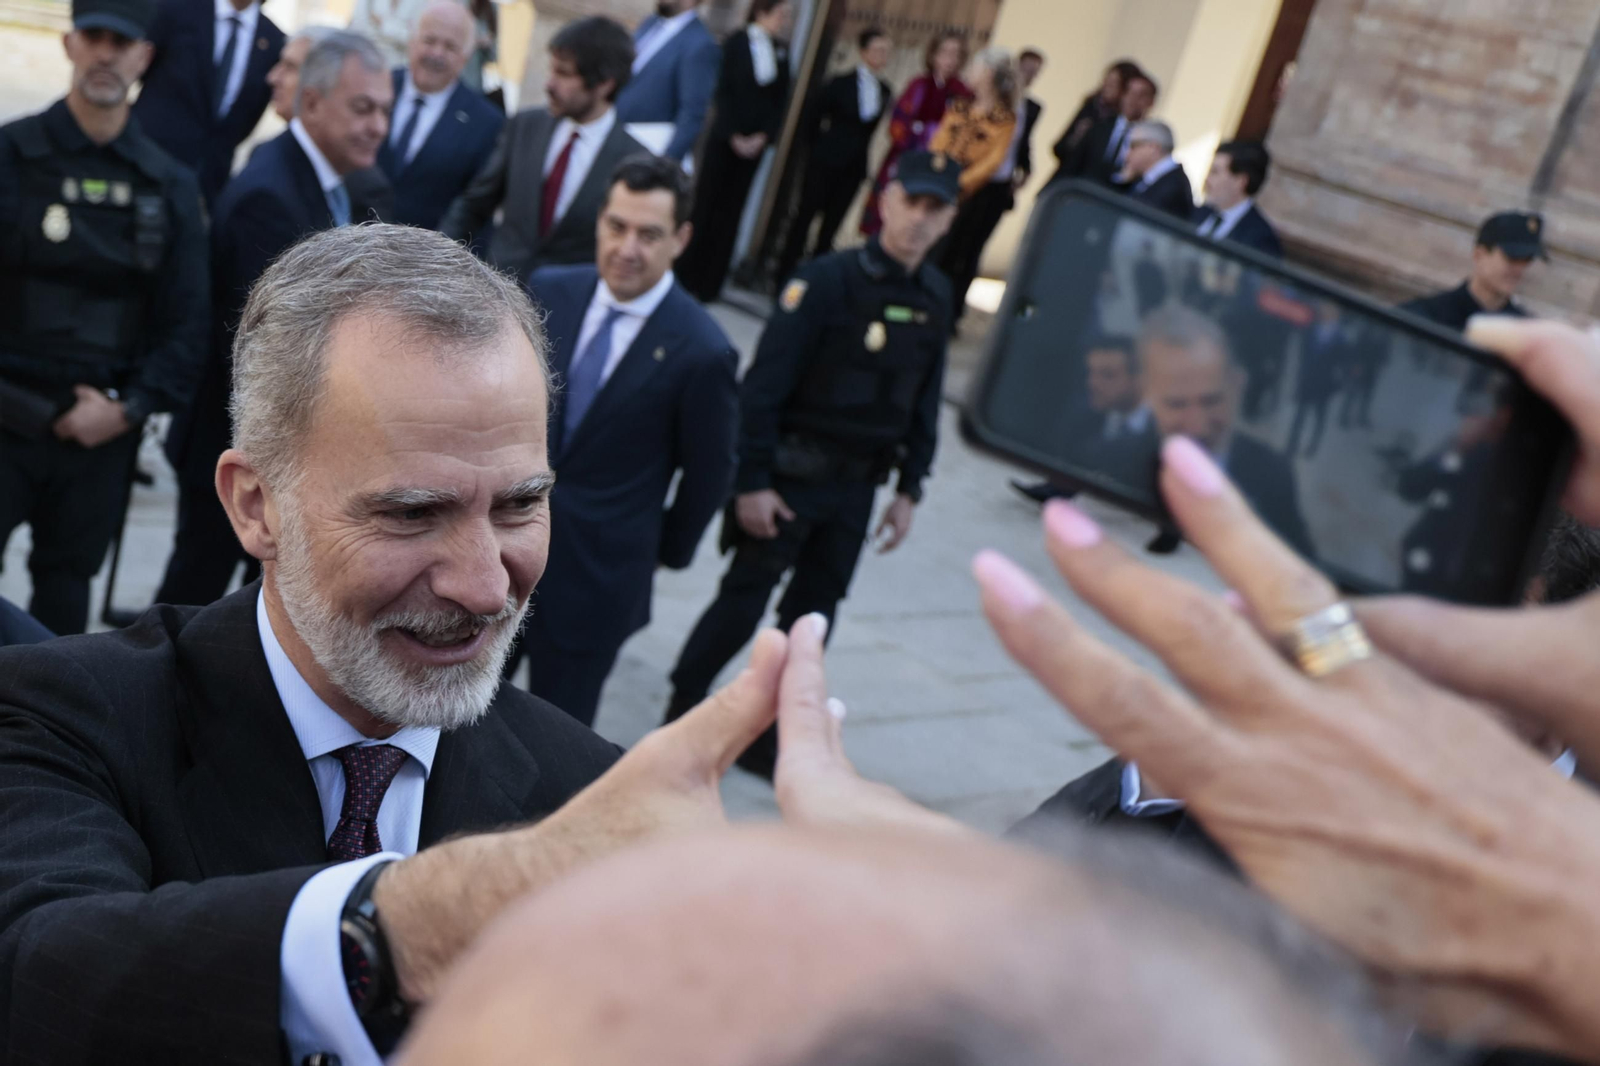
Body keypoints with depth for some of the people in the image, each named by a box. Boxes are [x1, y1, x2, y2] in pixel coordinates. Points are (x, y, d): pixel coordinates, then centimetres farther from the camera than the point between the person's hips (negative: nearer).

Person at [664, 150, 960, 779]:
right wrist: (751, 481, -17)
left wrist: (909, 491, 9)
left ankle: (765, 738, 24)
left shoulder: (935, 299, 3)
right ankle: (679, 721, 18)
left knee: (813, 614, 12)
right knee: (744, 601, 1)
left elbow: (924, 402, 11)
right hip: (791, 473, -5)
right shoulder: (830, 279, -15)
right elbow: (764, 384, -16)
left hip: (856, 486, 5)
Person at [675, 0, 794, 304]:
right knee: (705, 205, 1)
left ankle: (709, 283, 8)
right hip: (724, 138, -3)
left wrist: (763, 137, -7)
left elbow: (781, 101, 5)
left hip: (754, 144, 3)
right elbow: (723, 92, -6)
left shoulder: (783, 51, 5)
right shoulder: (737, 43, -3)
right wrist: (733, 136, -12)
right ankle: (685, 275, 11)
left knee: (731, 211, 3)